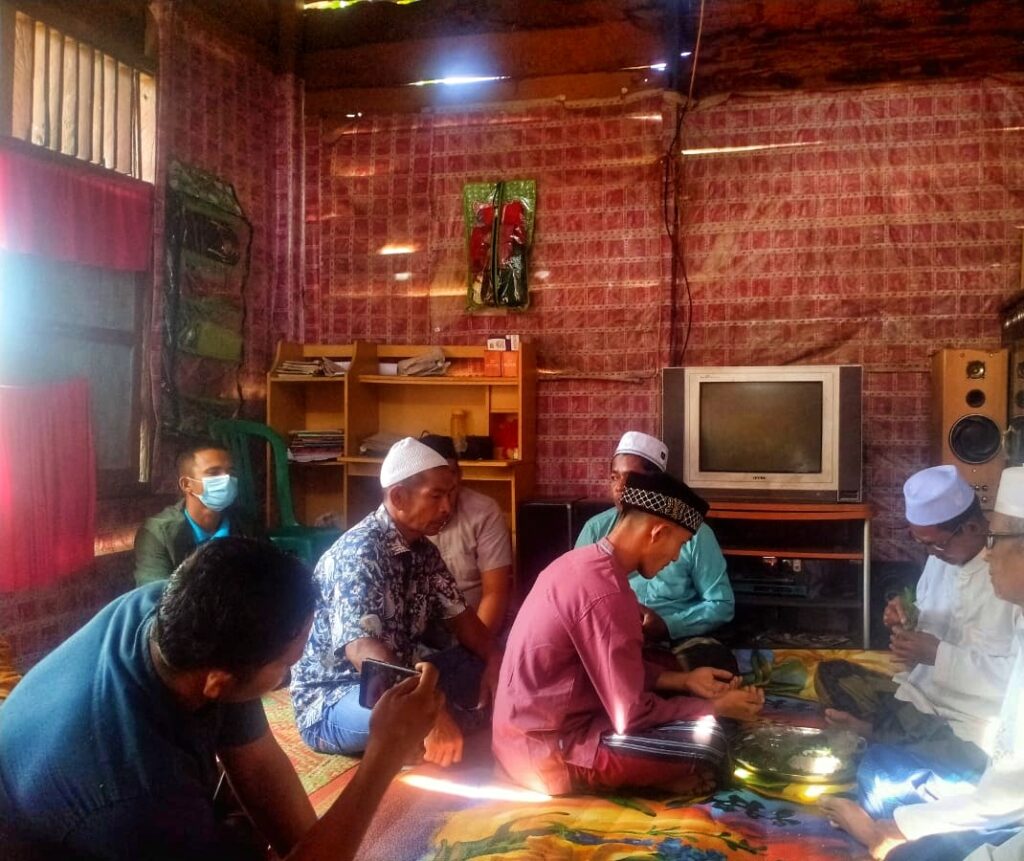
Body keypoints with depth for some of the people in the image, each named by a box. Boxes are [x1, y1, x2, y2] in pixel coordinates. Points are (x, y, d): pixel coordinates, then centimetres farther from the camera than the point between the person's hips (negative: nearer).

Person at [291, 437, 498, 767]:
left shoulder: (424, 550, 3)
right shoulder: (359, 551, -25)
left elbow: (458, 614, 10)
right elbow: (361, 649, -39)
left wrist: (493, 660, -11)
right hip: (330, 700, -8)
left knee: (486, 672, -1)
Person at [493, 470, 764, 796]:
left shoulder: (581, 562, 5)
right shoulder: (606, 592, -25)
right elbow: (631, 716, -21)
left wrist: (682, 680, 11)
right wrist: (715, 706, -7)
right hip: (547, 751, -10)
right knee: (706, 740, -16)